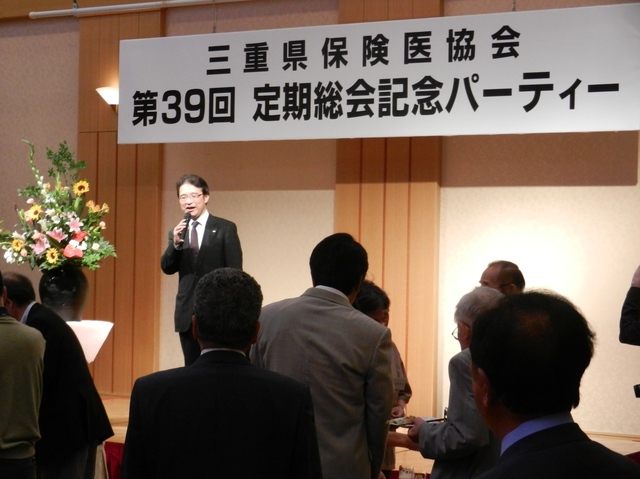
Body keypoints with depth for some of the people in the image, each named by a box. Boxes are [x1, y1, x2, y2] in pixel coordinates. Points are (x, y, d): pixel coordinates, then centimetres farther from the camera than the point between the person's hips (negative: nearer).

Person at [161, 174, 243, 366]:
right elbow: (167, 268, 3)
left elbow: (235, 272, -3)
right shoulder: (177, 232, 11)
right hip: (187, 313, 4)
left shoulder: (225, 228, -2)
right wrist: (175, 243, -14)